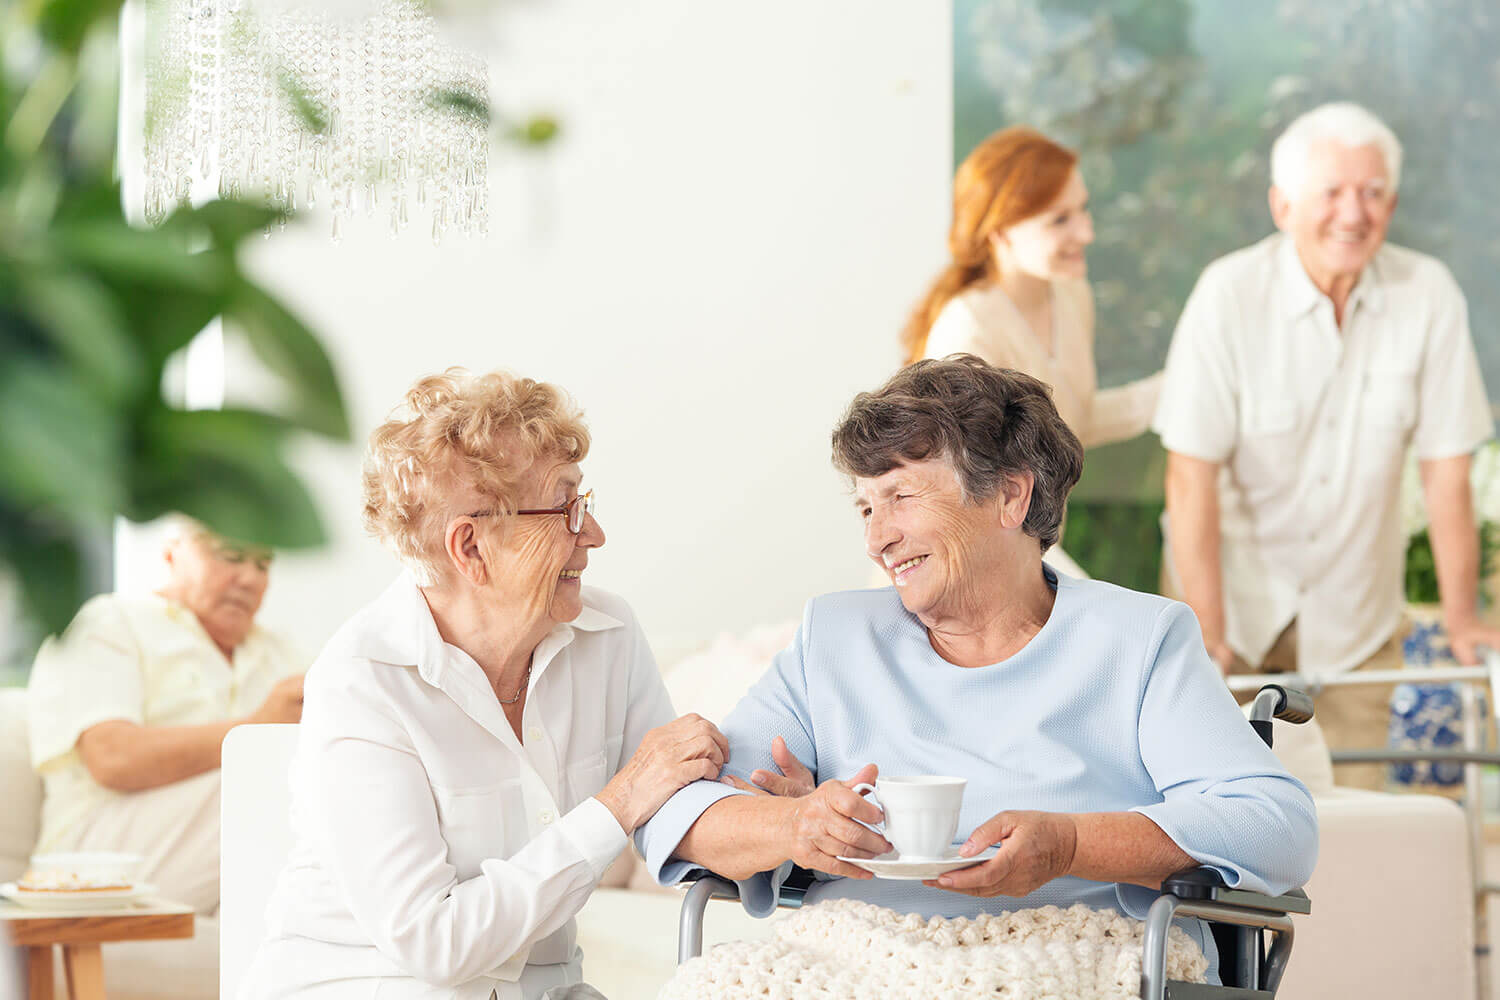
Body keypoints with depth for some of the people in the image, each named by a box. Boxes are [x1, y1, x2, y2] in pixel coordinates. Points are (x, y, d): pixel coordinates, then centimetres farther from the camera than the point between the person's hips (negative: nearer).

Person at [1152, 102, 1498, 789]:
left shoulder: (1429, 296, -10)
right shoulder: (1230, 294, -17)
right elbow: (1192, 474, -17)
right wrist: (1205, 633, -19)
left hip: (1355, 618, 2)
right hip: (1238, 596, -2)